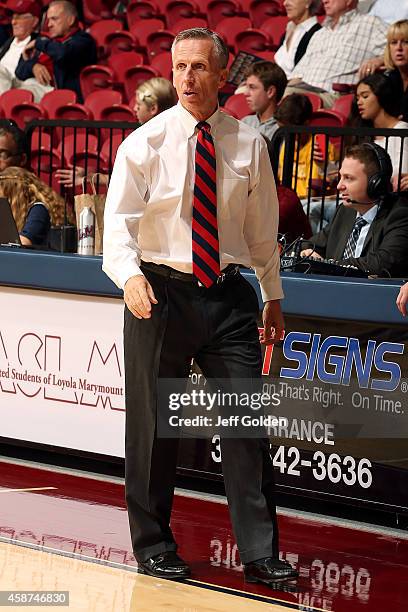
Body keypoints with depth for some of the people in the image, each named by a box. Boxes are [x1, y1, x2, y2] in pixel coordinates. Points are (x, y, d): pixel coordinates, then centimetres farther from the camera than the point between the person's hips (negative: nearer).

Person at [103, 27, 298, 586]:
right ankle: (153, 547, 19)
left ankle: (260, 553, 4)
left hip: (228, 295, 2)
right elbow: (118, 221, -11)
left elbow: (263, 228, 14)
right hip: (159, 293, -2)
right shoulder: (145, 143, -4)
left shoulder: (249, 145, 4)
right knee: (153, 426, 5)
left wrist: (273, 297, 17)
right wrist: (130, 275, -29)